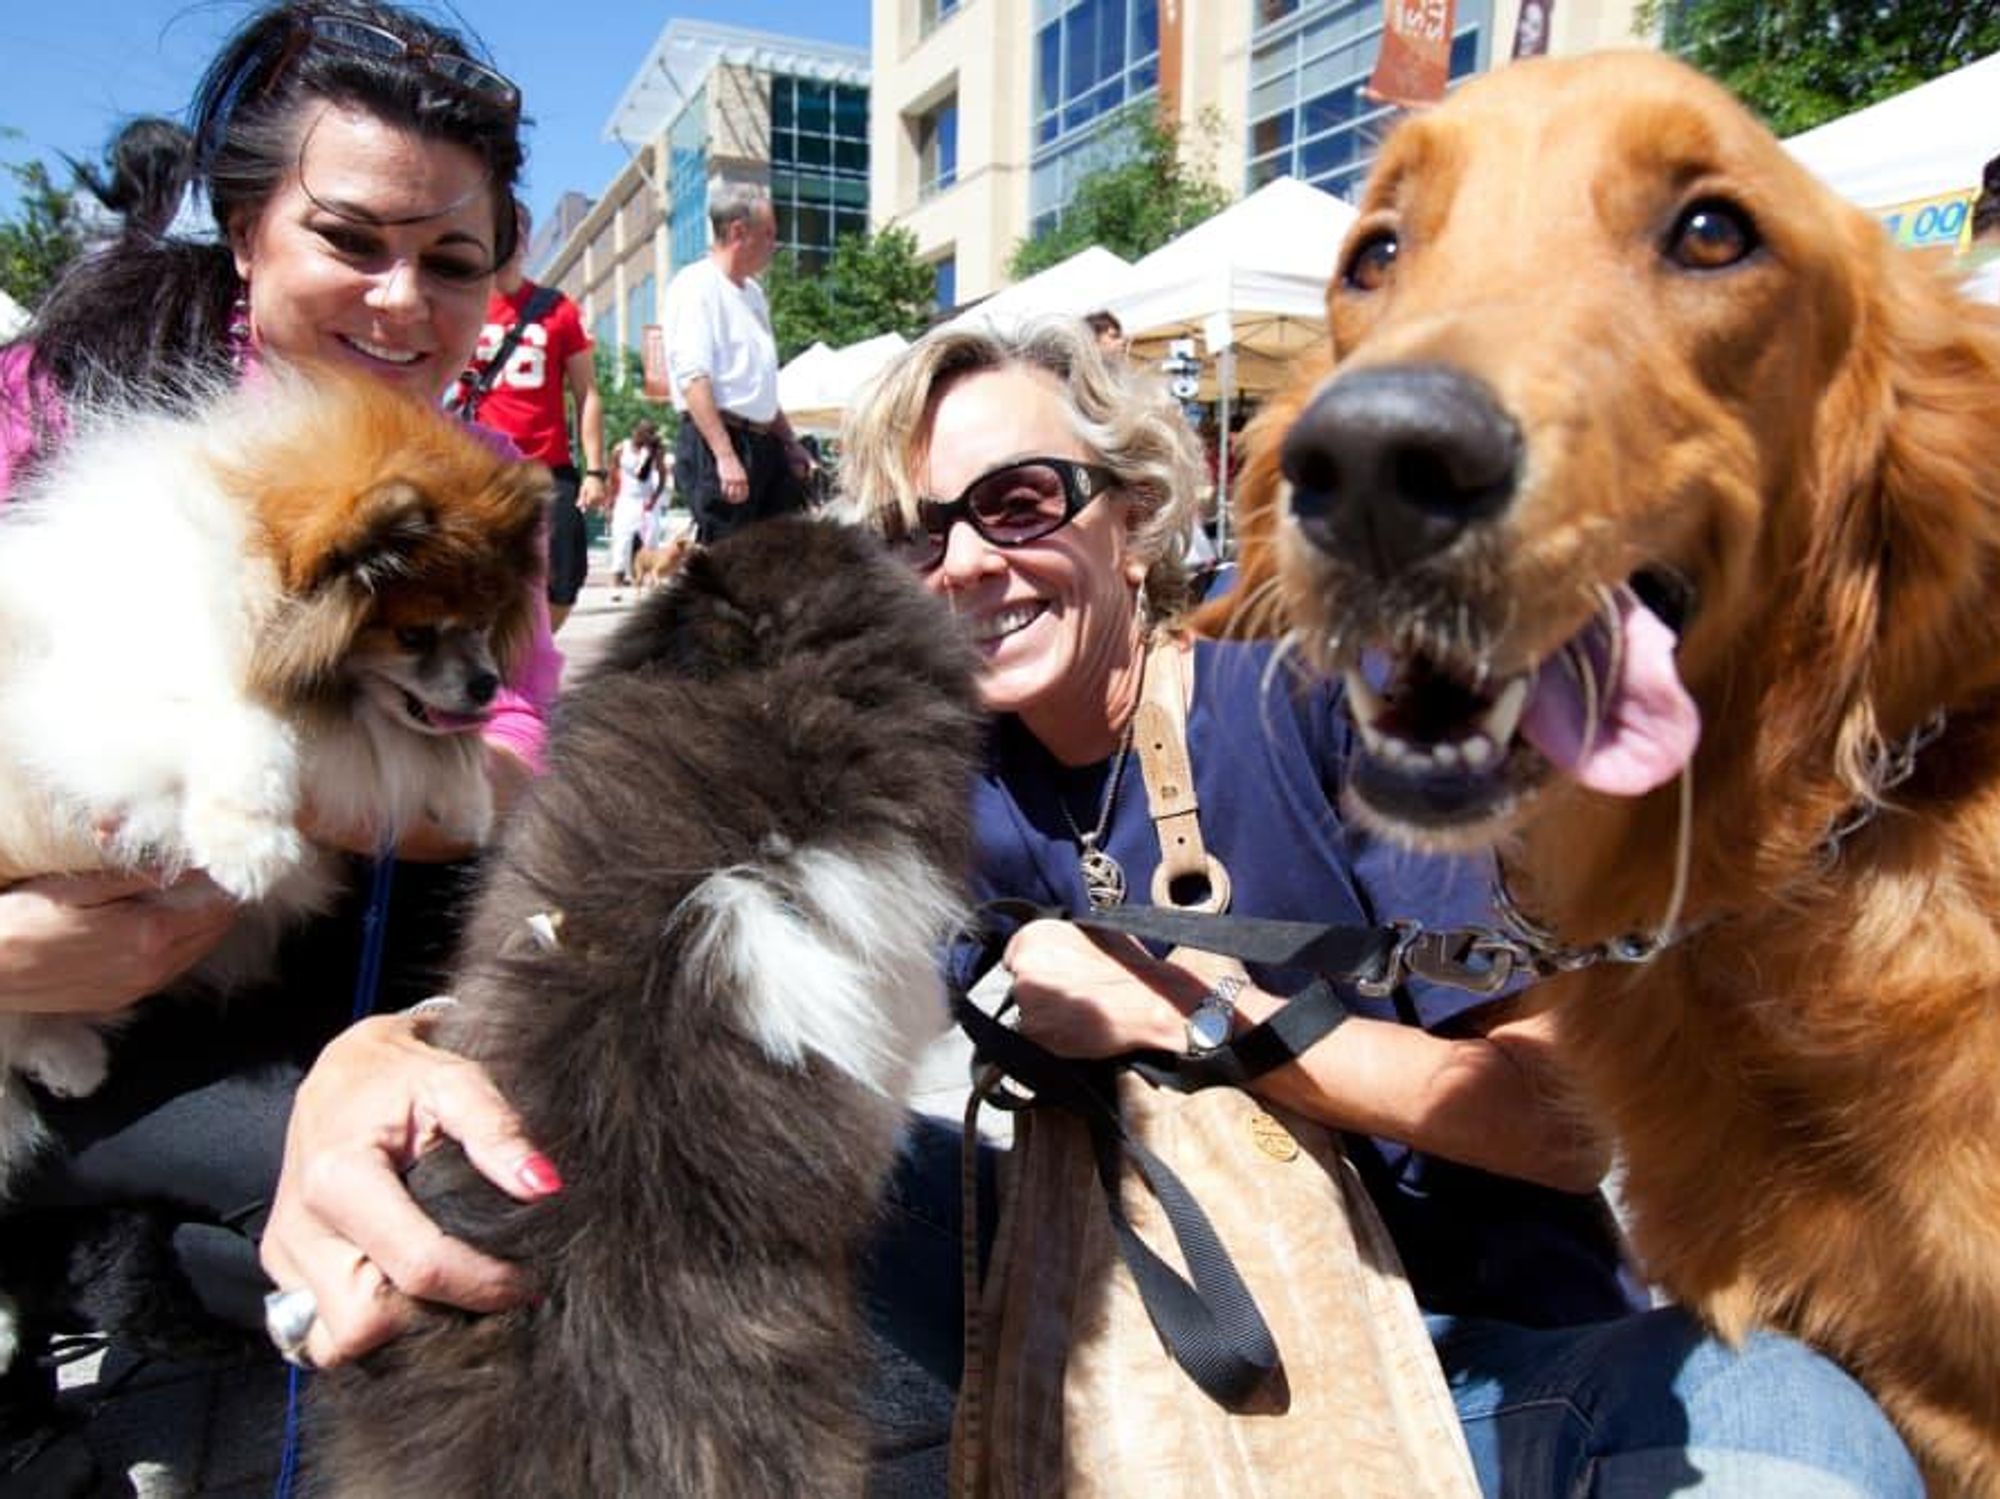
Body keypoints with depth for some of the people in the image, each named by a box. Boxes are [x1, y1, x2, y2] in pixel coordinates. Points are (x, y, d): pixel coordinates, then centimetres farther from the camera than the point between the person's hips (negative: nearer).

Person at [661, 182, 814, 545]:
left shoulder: (753, 292, 20)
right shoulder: (696, 286, -6)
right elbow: (693, 378, -17)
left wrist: (790, 443, 26)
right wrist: (725, 456, -25)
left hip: (763, 444, 9)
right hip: (717, 445, -9)